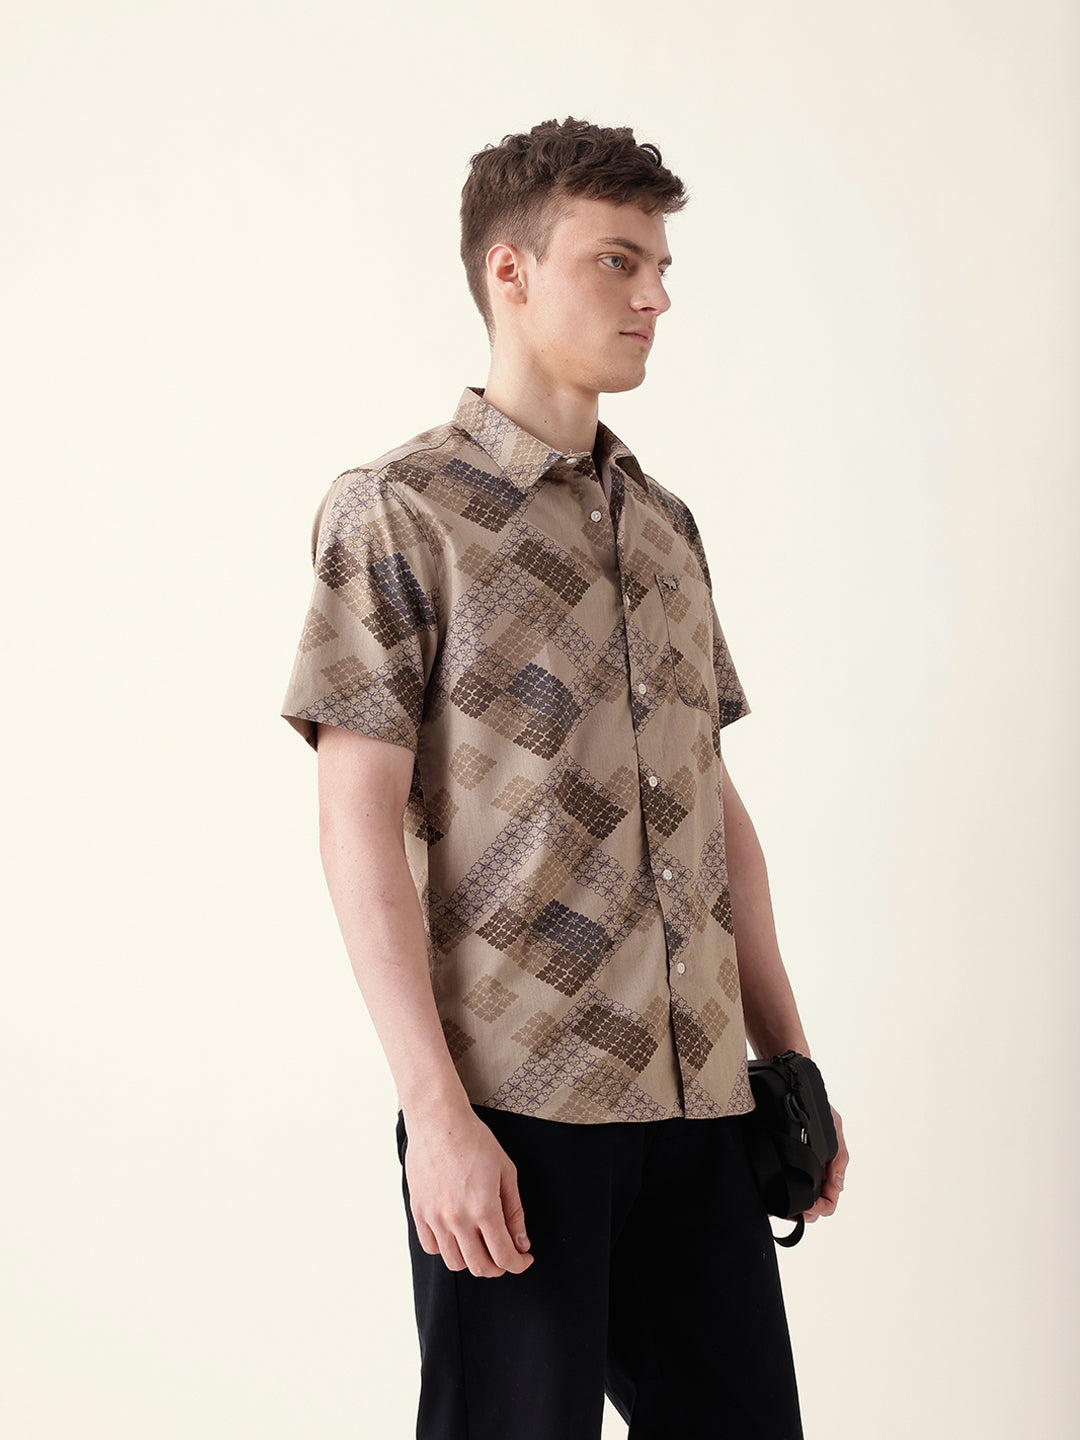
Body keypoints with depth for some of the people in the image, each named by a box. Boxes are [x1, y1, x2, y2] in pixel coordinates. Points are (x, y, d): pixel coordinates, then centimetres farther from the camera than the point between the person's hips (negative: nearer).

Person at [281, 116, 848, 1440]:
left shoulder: (665, 525, 16)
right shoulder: (397, 513, -3)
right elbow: (358, 821, -9)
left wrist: (790, 1059, 13)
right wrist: (435, 1108, -15)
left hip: (699, 1094, 6)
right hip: (516, 1095, -6)